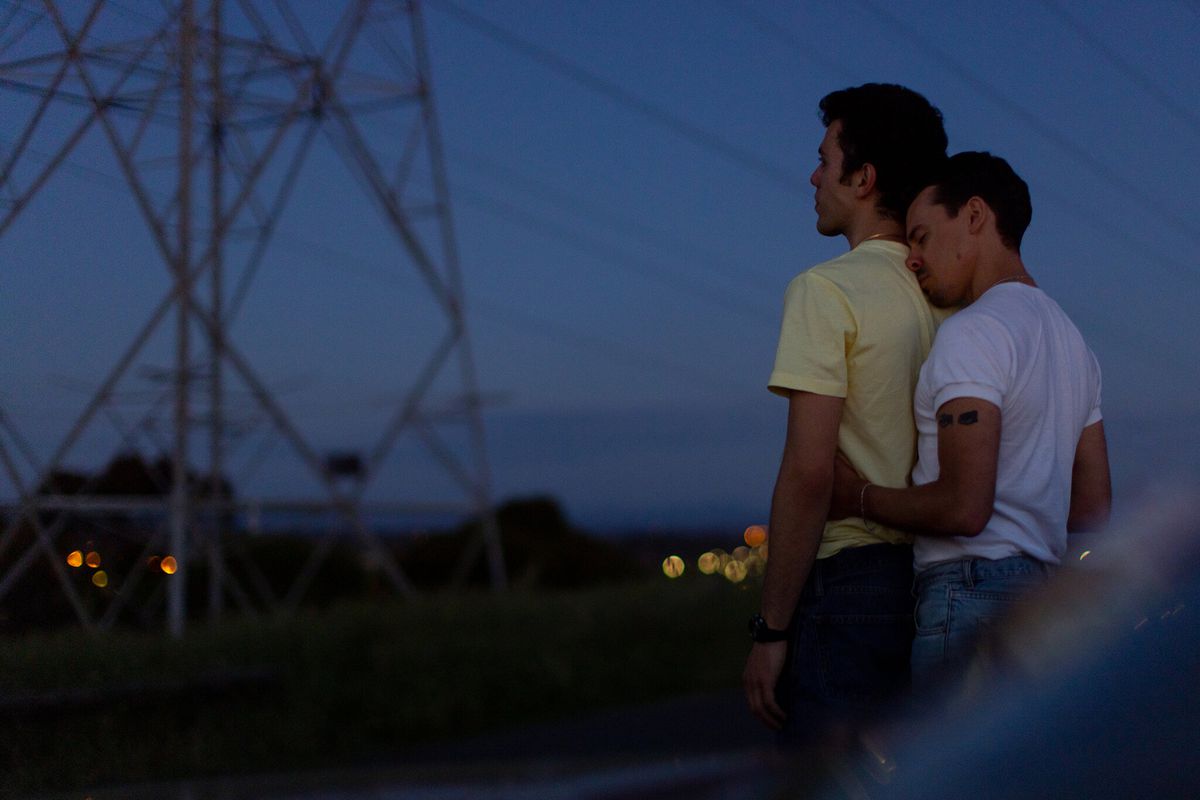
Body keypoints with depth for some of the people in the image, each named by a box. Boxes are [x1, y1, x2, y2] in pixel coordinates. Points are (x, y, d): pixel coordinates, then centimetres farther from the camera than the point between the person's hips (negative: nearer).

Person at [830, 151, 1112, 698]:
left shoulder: (973, 332, -10)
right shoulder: (1068, 337, 20)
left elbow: (964, 507, -20)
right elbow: (1093, 506, 20)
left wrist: (858, 497, -5)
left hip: (969, 596, -10)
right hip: (1040, 590, 10)